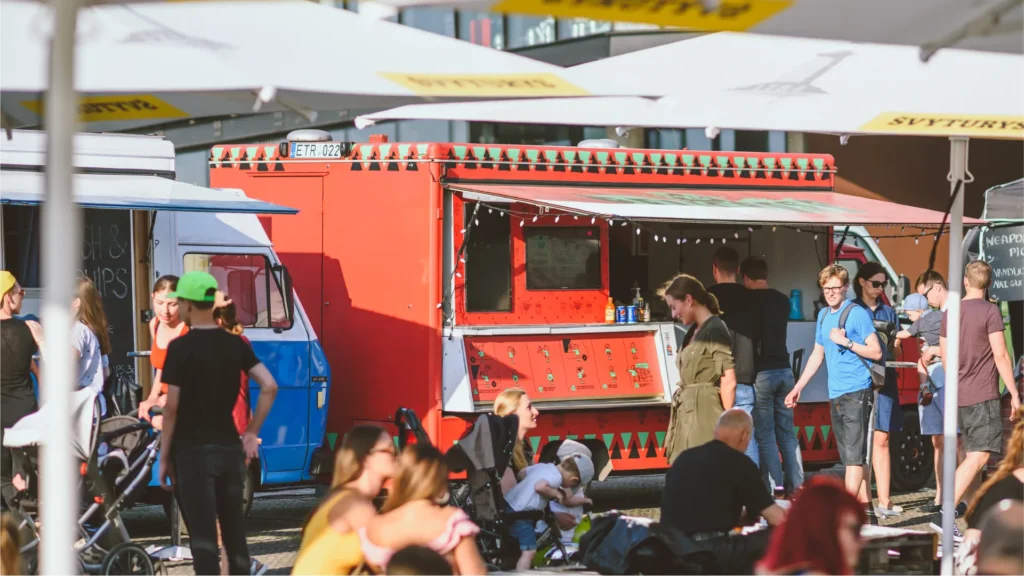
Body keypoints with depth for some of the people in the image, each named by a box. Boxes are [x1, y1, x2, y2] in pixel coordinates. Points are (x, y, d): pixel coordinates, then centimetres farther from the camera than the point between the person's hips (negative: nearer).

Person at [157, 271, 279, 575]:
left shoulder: (181, 348, -10)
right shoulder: (235, 344, 6)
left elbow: (172, 407, -11)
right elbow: (269, 386, -1)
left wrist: (164, 457, -4)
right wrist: (252, 433, 7)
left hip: (193, 450, -5)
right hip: (229, 448, 5)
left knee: (203, 536, -6)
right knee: (235, 531, 12)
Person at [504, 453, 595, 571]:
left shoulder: (542, 466, 12)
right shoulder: (556, 477, -15)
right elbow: (539, 486, -35)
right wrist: (556, 493, -16)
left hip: (508, 504, 10)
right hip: (519, 513, -10)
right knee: (529, 551, -11)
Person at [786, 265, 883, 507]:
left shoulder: (857, 314, -7)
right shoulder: (824, 315, 15)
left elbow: (876, 352, -10)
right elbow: (817, 356, 24)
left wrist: (846, 342, -17)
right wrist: (798, 387, 22)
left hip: (855, 392, -8)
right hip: (835, 394, 8)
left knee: (853, 454, -12)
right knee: (849, 455, 10)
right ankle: (864, 504, 16)